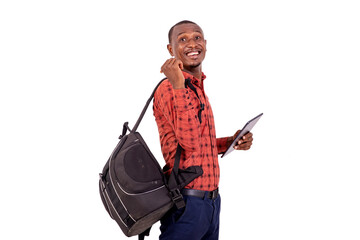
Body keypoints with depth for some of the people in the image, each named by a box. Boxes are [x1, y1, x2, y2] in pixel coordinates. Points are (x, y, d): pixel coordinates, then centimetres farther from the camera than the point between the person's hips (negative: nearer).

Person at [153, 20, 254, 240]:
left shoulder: (198, 88, 16)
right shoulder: (168, 89, -13)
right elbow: (190, 143, -25)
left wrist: (231, 142, 6)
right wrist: (178, 85, -27)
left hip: (211, 200, 9)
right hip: (186, 202, -9)